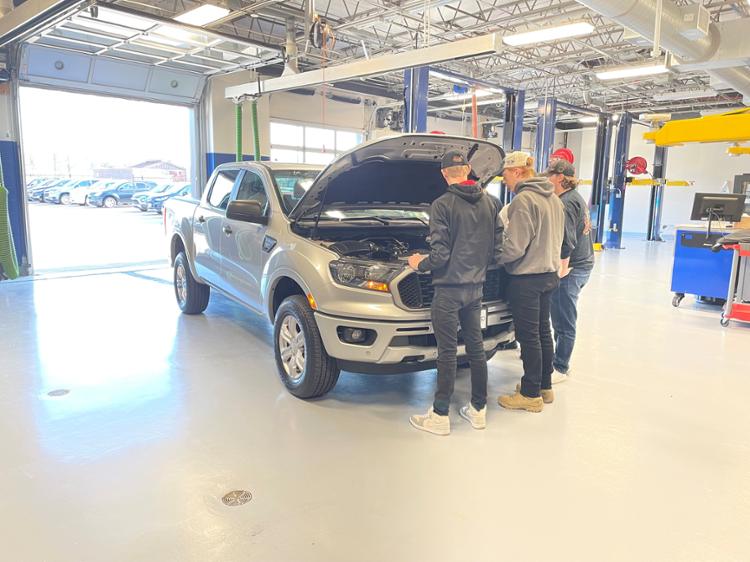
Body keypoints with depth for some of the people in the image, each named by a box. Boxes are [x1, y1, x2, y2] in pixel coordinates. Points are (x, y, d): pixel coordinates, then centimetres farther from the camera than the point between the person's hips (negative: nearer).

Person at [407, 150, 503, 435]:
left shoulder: (442, 205, -13)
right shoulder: (491, 203, 6)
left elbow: (440, 255, -16)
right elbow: (499, 246, 7)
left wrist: (420, 264, 3)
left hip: (449, 288, -6)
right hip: (476, 287, 6)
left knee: (447, 352, 0)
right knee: (476, 347, 14)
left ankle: (440, 416, 10)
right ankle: (479, 410, 25)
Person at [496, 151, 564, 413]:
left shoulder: (523, 200, -18)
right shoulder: (553, 198, 11)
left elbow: (514, 248, -21)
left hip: (526, 278, -9)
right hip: (549, 273, 9)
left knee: (528, 336, 0)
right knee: (542, 331, 17)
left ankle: (531, 394, 11)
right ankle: (545, 386, 29)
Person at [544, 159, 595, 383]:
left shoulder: (566, 203, -17)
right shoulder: (577, 198, 16)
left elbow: (567, 244, -22)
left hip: (570, 269, -10)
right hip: (582, 264, 10)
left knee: (564, 322, -2)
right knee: (562, 319, 18)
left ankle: (560, 368, 7)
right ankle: (560, 359, 29)